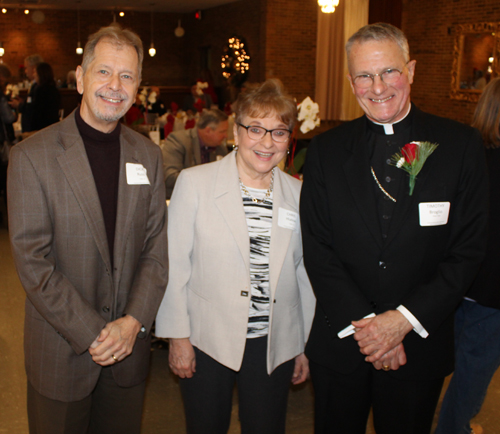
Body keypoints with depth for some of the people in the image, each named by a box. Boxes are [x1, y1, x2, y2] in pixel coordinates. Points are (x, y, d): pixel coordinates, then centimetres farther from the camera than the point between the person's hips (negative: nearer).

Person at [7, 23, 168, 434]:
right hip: (61, 351, -3)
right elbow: (32, 261, -13)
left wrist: (133, 322, -9)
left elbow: (157, 247, 3)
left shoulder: (149, 156, 3)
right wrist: (92, 334, -15)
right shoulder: (31, 156, -10)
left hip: (129, 346, 4)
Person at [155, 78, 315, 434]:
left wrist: (306, 345, 12)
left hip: (274, 347, 2)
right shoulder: (194, 183, -5)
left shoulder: (298, 195, 2)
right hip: (207, 341, -2)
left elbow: (304, 272, 9)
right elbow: (175, 264, -4)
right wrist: (178, 336, -5)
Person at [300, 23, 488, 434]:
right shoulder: (326, 150, -1)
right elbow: (317, 250, -4)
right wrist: (365, 323, -12)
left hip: (420, 344, 0)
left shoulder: (460, 144, -4)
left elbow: (468, 250, -6)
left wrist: (404, 319, -14)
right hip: (340, 343, 1)